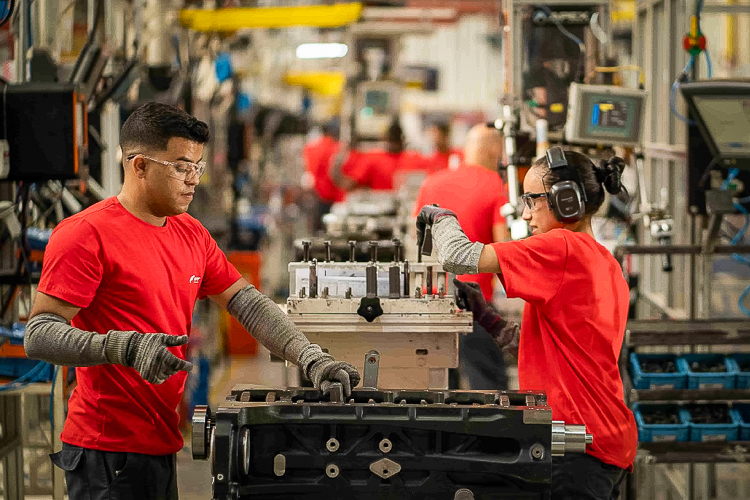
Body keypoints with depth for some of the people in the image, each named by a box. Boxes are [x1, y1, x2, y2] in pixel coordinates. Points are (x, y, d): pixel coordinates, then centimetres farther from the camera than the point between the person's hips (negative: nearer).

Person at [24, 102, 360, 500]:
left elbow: (248, 303, 10)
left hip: (160, 445, 8)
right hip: (108, 450, -8)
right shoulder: (86, 235, -12)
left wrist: (312, 360, -4)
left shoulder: (191, 235, 13)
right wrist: (126, 348, -30)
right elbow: (39, 335, -17)